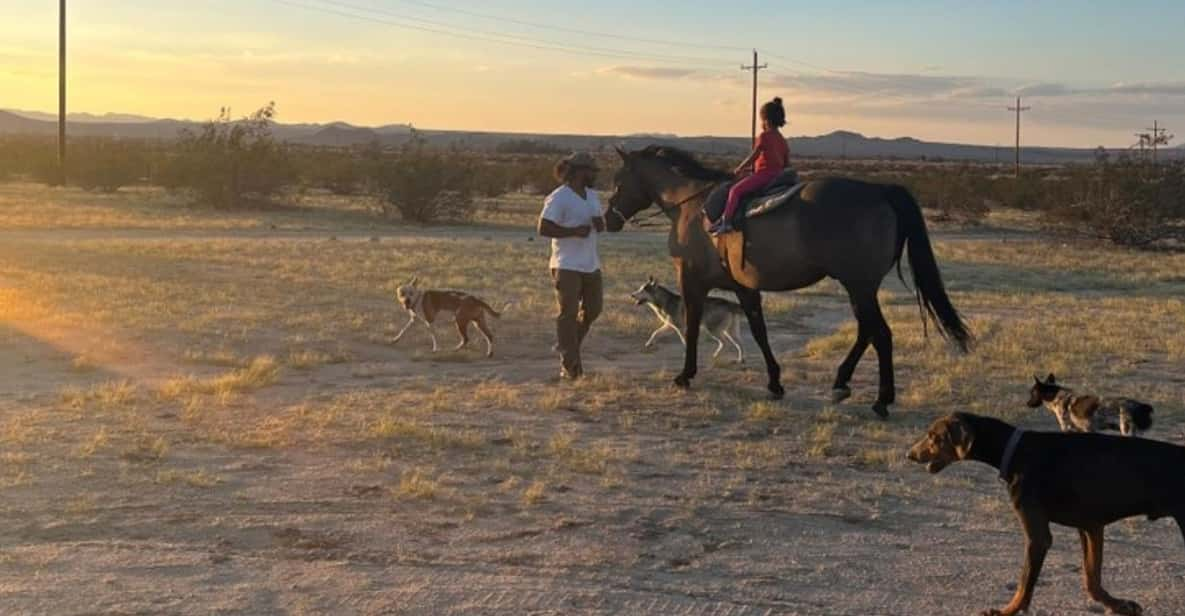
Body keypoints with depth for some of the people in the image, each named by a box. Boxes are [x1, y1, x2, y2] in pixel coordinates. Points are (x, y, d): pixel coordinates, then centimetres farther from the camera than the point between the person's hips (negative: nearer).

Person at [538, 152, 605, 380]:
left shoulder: (592, 196, 13)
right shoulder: (558, 198, -12)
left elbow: (601, 226, 22)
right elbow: (543, 228, -16)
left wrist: (600, 223, -2)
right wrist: (573, 231, -22)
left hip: (591, 265, 8)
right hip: (567, 266, -8)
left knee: (592, 310, 13)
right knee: (568, 314, -5)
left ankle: (569, 347, 33)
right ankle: (569, 365, 1)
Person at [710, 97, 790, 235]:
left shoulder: (764, 136, -9)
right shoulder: (782, 140, 15)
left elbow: (752, 158, -12)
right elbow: (787, 163, 17)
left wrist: (739, 169, -1)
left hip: (764, 173, -10)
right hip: (777, 175, 10)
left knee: (735, 190, -13)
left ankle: (726, 221, -23)